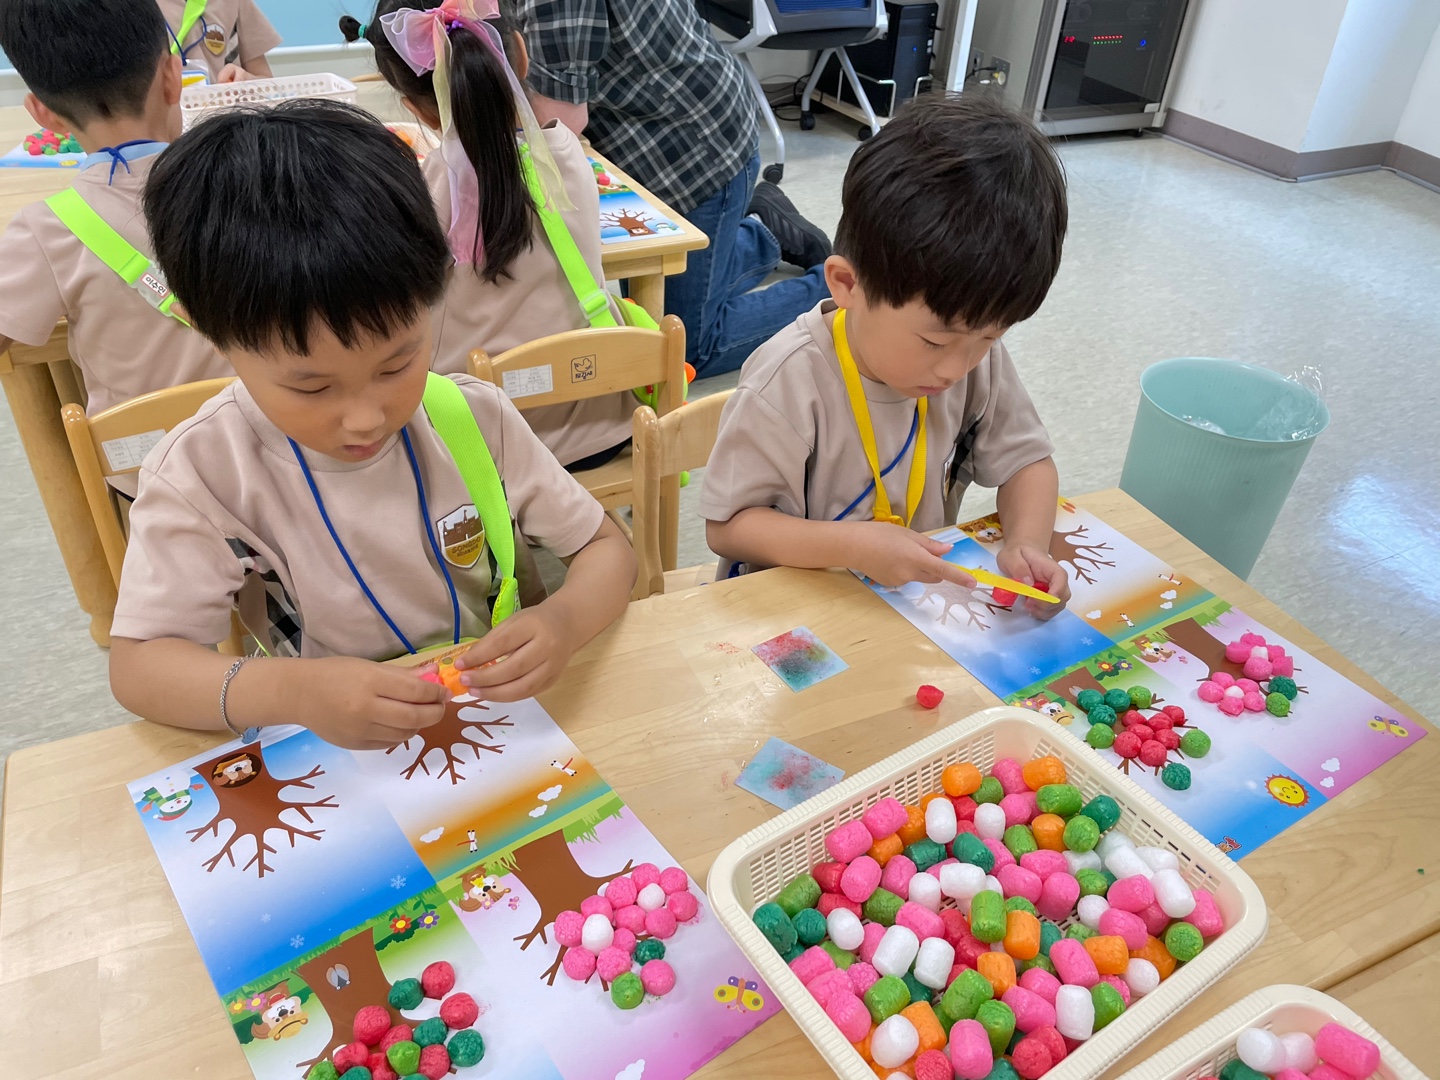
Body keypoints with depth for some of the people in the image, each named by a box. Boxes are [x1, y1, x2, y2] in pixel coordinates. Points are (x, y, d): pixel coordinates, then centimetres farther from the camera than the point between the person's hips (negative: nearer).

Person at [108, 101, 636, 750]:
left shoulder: (474, 420, -9)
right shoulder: (204, 471, -14)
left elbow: (605, 547, -2)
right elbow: (137, 666, -12)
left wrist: (564, 621, -24)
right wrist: (290, 691, -30)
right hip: (325, 767, -1)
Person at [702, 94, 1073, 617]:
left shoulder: (979, 358, -7)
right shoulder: (789, 383, -23)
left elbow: (1025, 459, 5)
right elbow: (727, 526, -17)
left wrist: (1027, 541, -15)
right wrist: (851, 545, -30)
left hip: (926, 598, 4)